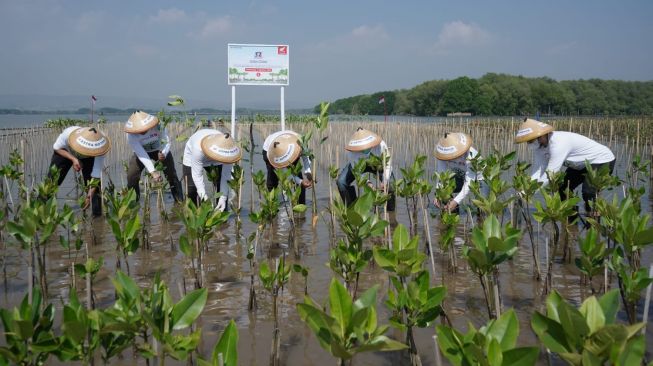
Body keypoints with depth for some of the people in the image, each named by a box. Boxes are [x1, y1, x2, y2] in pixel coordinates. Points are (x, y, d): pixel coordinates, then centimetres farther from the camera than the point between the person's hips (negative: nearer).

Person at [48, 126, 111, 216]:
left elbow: (96, 175, -34)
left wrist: (89, 196, -40)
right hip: (64, 152, 1)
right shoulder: (68, 133, -41)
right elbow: (56, 148, -18)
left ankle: (97, 215, -2)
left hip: (89, 157, 0)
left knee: (93, 184, -14)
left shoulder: (99, 147, -39)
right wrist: (73, 159, -33)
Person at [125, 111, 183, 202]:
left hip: (160, 151, 0)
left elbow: (167, 142, -25)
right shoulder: (131, 136, -33)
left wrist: (163, 154, -48)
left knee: (172, 175, -4)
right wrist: (153, 172, -46)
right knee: (131, 177, -9)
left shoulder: (159, 126, -34)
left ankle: (180, 201, 10)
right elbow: (141, 154, -36)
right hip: (141, 152, 0)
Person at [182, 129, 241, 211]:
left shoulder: (226, 149, -36)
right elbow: (197, 175, -38)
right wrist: (204, 195, -46)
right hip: (192, 159, -2)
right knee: (191, 189, -11)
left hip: (214, 162, 2)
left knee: (222, 188, -8)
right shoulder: (198, 148, -45)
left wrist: (223, 197, -37)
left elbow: (226, 175, -31)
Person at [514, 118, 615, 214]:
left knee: (588, 193, -26)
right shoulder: (538, 145, -11)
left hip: (603, 160, -9)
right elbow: (537, 171, -17)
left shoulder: (558, 144, -37)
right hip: (582, 164, 9)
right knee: (562, 189, 5)